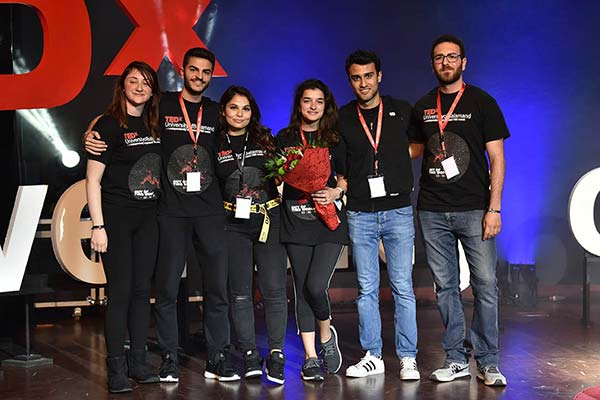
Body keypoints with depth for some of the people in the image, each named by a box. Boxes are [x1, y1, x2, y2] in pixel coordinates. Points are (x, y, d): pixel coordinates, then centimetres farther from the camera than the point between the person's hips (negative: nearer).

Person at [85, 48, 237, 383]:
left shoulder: (216, 112, 12)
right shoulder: (162, 105, 4)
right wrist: (92, 134, -7)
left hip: (210, 210, 2)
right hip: (172, 210, -2)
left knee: (218, 286, 3)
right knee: (167, 288, 0)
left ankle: (218, 359, 13)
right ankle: (170, 359, 13)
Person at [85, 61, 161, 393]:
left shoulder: (153, 125, 11)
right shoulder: (109, 124, -7)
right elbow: (92, 179, -9)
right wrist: (98, 226, -14)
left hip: (147, 218, 6)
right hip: (115, 217, -6)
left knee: (142, 289, 8)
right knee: (120, 291, -5)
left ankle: (138, 362, 17)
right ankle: (116, 368, 4)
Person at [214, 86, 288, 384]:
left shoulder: (265, 140, 8)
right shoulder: (214, 145, 5)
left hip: (269, 220, 0)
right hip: (233, 225, 0)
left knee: (274, 289, -5)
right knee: (240, 292, 3)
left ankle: (276, 354, 4)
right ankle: (249, 355, 12)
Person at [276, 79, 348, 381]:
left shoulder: (335, 139, 8)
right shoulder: (284, 138, 9)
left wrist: (336, 192, -8)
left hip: (329, 222, -1)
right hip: (296, 222, 1)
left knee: (316, 286, -13)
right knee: (302, 289, 3)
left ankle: (327, 335, 17)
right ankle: (310, 356, 13)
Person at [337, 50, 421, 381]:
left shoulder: (402, 111, 4)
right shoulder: (342, 119, 7)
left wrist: (395, 165, 4)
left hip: (398, 211, -1)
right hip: (360, 214, 1)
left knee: (402, 287, -1)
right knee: (366, 289, 6)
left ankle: (407, 358, 6)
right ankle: (372, 356, 15)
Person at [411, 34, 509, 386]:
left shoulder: (482, 102, 2)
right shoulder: (422, 107, 12)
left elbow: (497, 158, -2)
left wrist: (494, 208, -10)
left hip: (474, 209, -3)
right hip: (432, 211, 3)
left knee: (485, 284, -5)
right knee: (445, 286, 6)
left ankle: (488, 362, 5)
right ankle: (457, 360, 15)